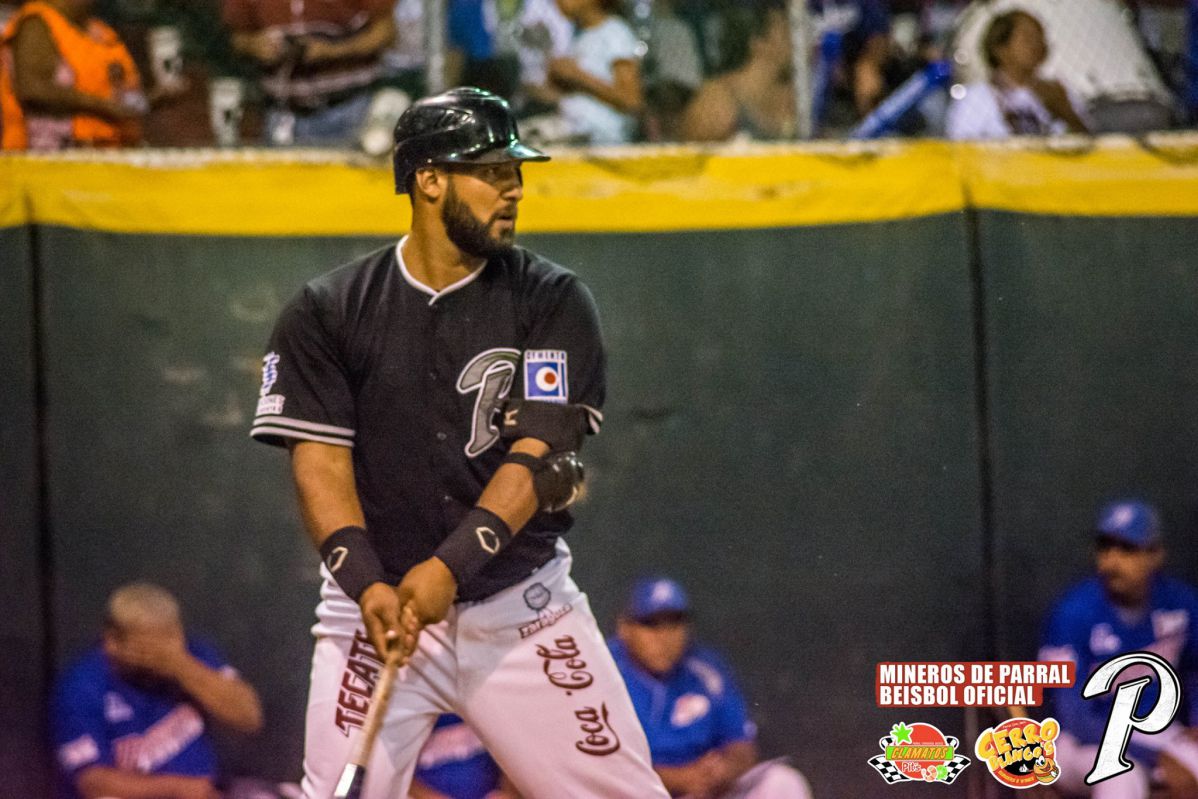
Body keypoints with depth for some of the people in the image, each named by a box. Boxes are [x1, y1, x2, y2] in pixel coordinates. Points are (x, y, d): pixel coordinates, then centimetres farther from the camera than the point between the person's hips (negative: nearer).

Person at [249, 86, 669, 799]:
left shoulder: (552, 302, -1)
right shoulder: (330, 312, 0)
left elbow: (536, 454, -10)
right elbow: (320, 457, -5)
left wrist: (451, 566, -23)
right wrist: (367, 584, -21)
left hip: (523, 606, 1)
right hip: (376, 605, 0)